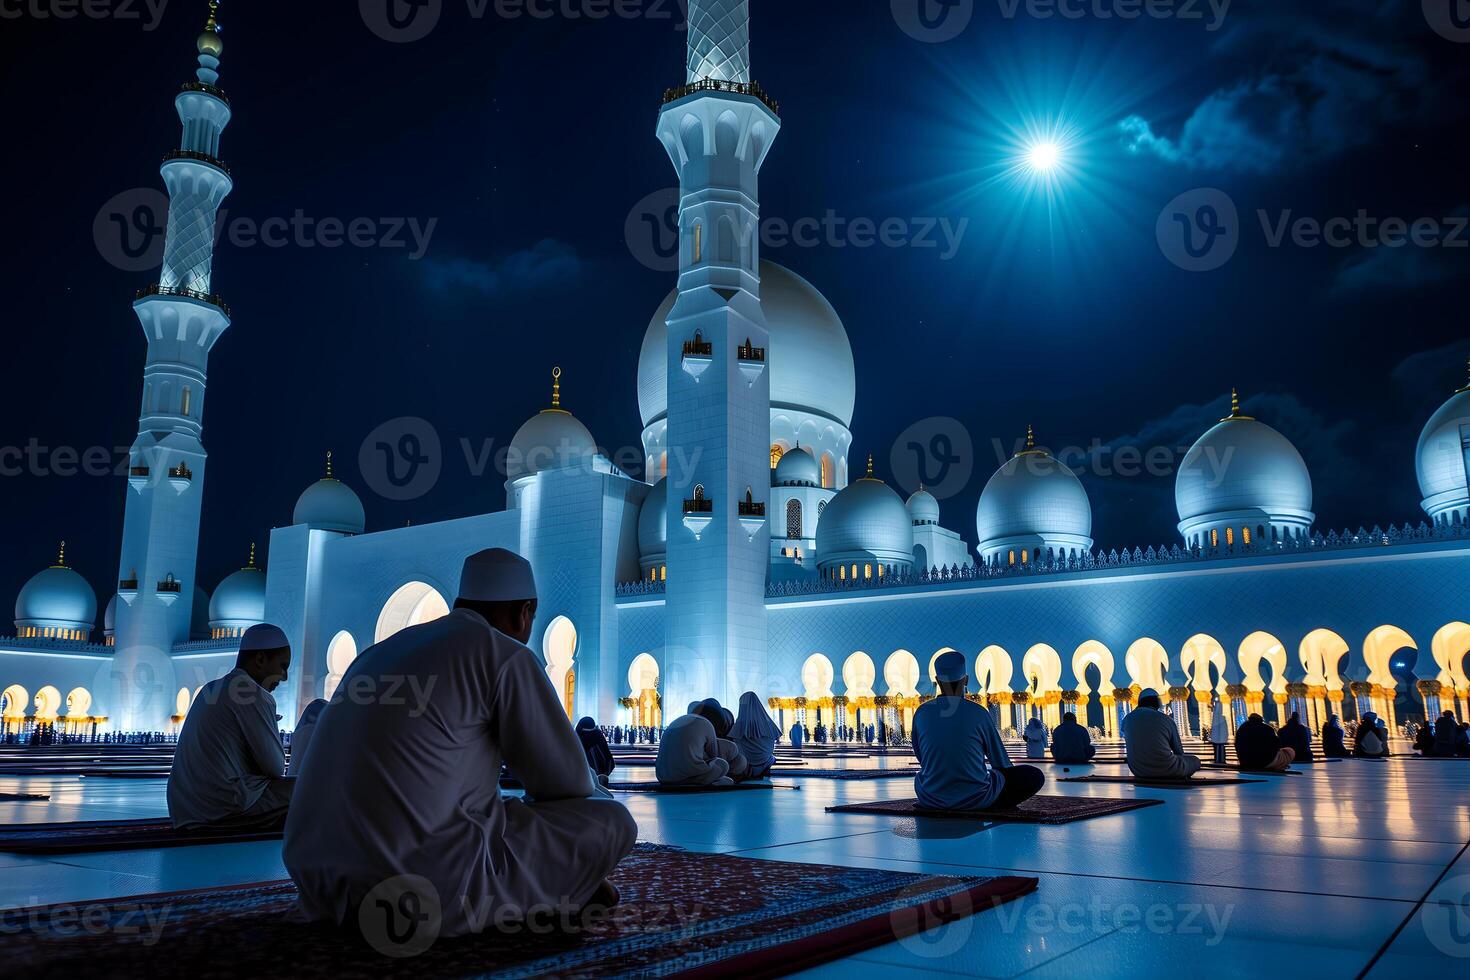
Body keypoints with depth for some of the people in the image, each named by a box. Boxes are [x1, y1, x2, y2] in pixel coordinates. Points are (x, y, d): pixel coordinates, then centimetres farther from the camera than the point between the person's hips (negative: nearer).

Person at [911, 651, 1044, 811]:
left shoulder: (922, 713, -2)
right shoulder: (978, 713, -8)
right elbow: (1002, 762, 2)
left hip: (931, 800, 3)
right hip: (974, 799, -3)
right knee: (1034, 776, 10)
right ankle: (987, 809, 3)